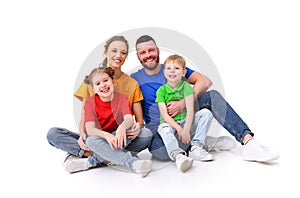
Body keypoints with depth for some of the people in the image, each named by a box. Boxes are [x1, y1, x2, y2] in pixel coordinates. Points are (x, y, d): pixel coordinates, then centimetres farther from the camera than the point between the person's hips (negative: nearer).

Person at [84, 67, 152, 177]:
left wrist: (122, 127, -45)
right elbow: (89, 129, -18)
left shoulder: (122, 99, -2)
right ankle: (132, 163, -47)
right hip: (101, 139, 0)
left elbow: (129, 119, -20)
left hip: (118, 138, 1)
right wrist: (106, 135, -39)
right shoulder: (90, 102, -5)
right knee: (91, 141, -36)